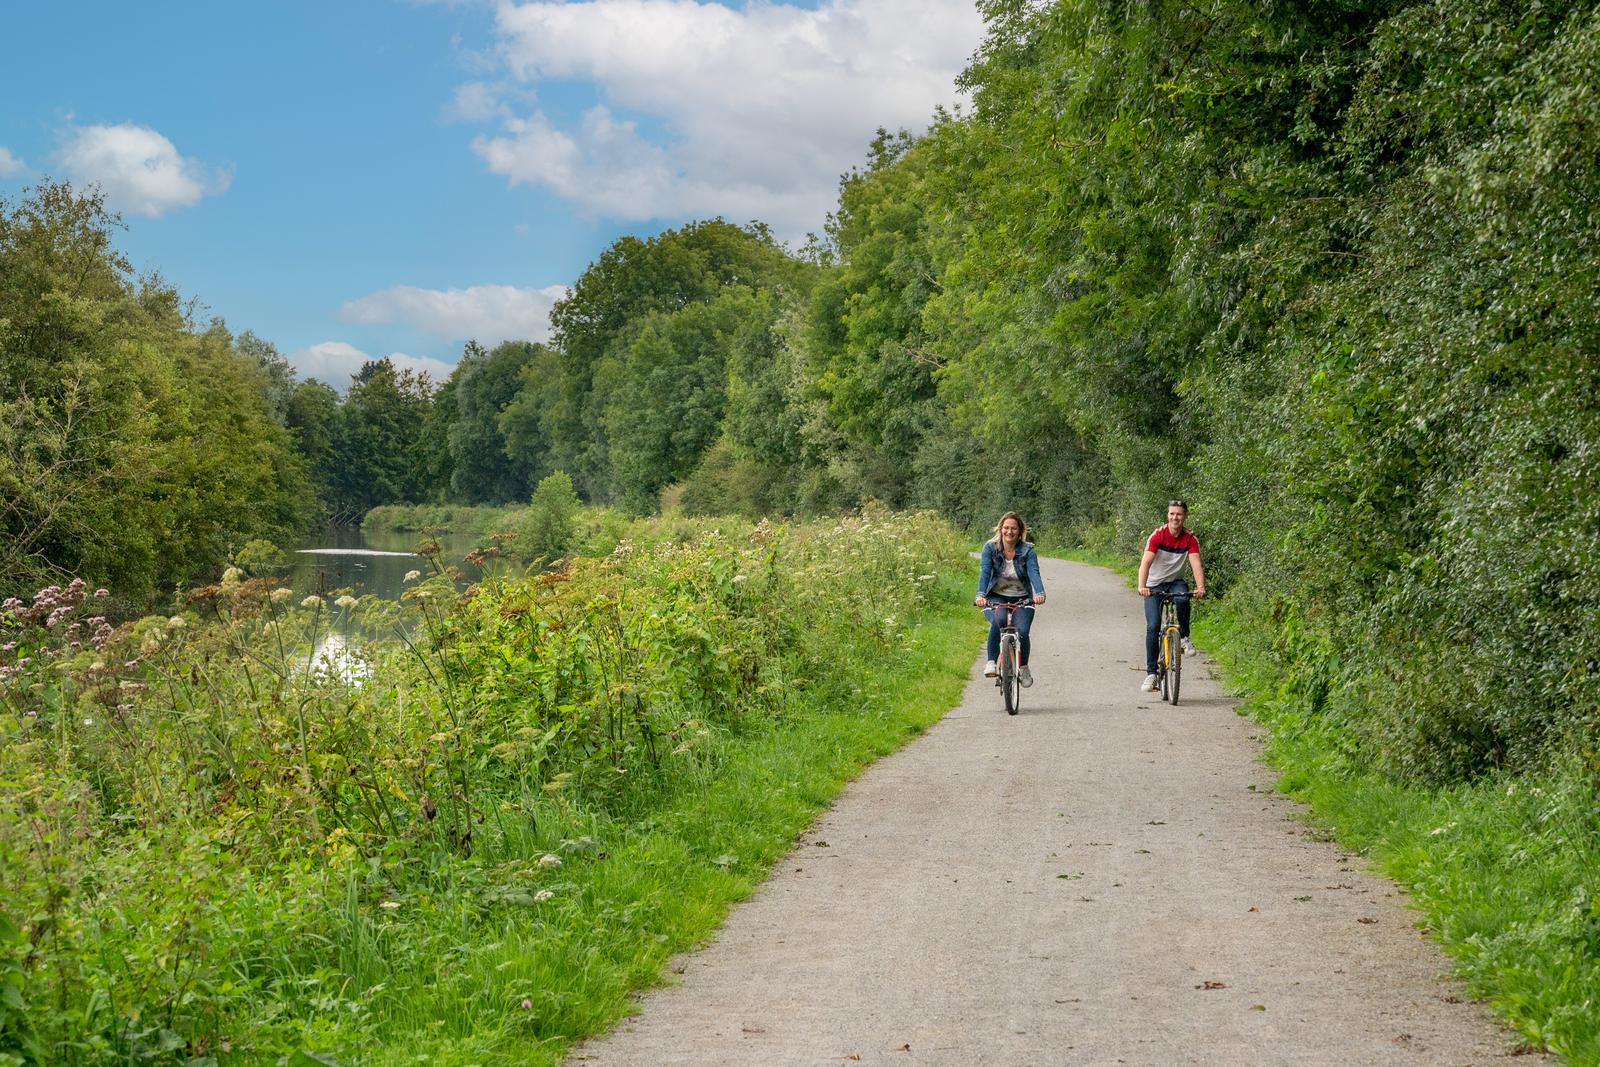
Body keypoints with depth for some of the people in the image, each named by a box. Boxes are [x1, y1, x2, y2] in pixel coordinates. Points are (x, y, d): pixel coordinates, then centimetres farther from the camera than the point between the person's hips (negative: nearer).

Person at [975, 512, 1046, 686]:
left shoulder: (1028, 551, -8)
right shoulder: (990, 548, -7)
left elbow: (1034, 573, -22)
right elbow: (984, 572, -19)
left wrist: (1040, 593, -42)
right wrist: (980, 595, -37)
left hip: (1021, 599, 1)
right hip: (996, 597, -1)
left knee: (1022, 631, -19)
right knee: (997, 622, -33)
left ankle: (1024, 667, 10)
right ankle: (990, 661, -17)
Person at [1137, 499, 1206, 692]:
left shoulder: (1190, 539, -10)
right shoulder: (1158, 535, -17)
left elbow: (1196, 563, -23)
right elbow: (1146, 562, -27)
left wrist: (1200, 587, -42)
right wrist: (1142, 586, -43)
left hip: (1175, 582, 1)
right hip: (1154, 585, -1)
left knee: (1182, 599, -35)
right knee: (1153, 627, -13)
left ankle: (1184, 637, -12)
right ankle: (1151, 673, -6)